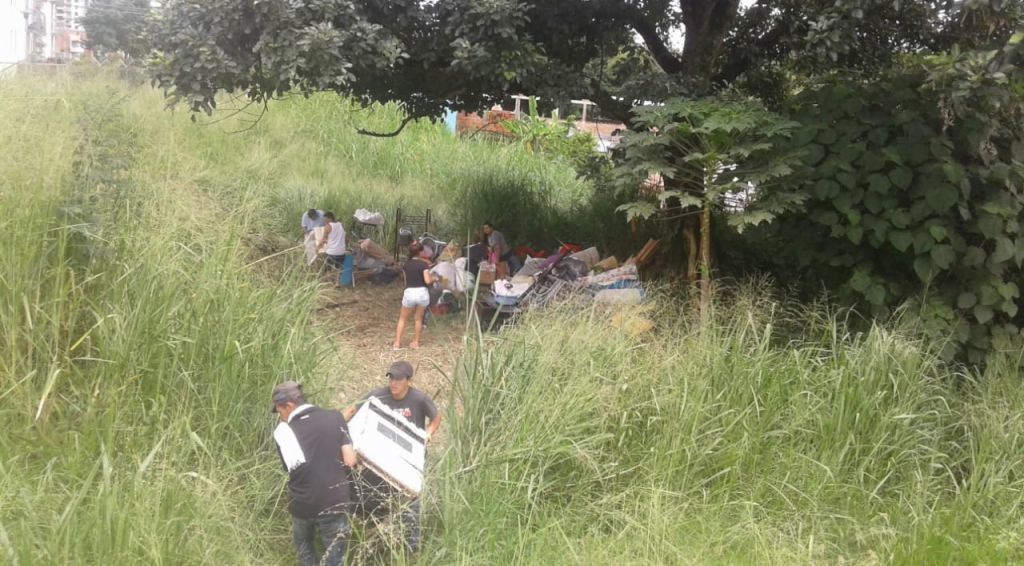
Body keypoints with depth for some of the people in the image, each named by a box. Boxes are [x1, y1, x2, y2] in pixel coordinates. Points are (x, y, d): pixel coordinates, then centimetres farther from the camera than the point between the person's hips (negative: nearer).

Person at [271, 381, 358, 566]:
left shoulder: (283, 431, -8)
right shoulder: (335, 417, -6)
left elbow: (291, 468, 0)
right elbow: (350, 460, -7)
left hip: (302, 503, 0)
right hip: (334, 501, 0)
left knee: (303, 545, 29)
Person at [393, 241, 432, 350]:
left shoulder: (406, 265, 6)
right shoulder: (424, 264, -5)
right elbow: (427, 281, -14)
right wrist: (434, 279, 8)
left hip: (409, 293, 1)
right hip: (422, 292, -1)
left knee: (402, 319, 17)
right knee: (419, 319, 19)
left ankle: (397, 343, 12)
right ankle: (416, 343, 22)